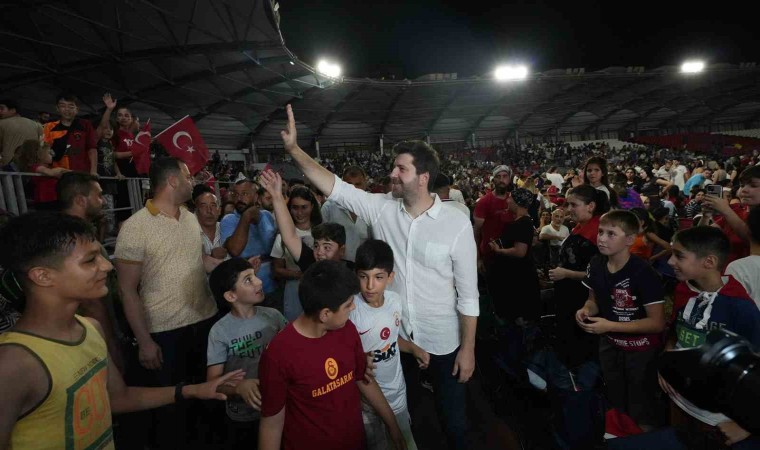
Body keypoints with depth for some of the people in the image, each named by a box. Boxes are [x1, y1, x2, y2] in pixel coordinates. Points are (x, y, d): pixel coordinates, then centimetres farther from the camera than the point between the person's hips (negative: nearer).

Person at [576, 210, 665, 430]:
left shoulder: (642, 271, -26)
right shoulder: (596, 264, -9)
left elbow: (657, 322, -22)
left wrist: (609, 326, -27)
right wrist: (586, 310, -15)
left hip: (641, 349, -6)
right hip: (609, 344, 6)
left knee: (641, 410, 13)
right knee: (615, 404, 25)